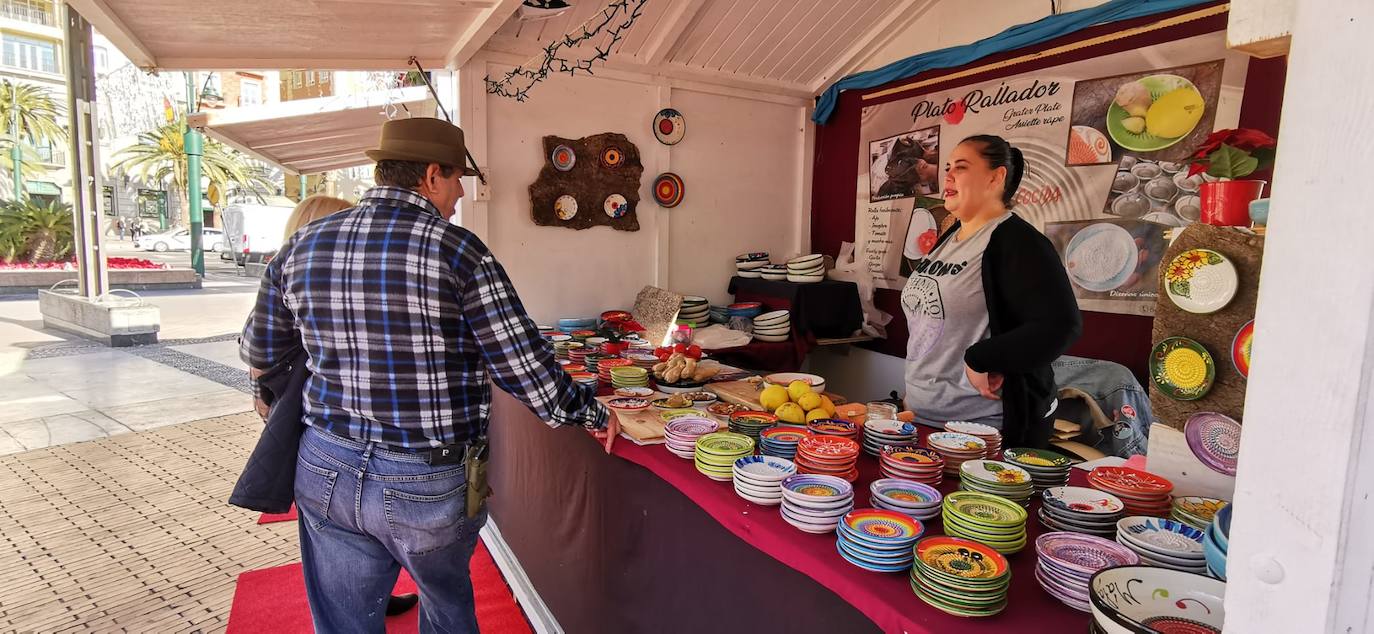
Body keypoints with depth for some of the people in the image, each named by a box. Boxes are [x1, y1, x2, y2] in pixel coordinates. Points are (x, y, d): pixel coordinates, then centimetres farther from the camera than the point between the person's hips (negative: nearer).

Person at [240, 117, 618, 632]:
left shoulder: (302, 247, -1)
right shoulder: (457, 252, -16)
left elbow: (258, 356, 12)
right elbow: (524, 365, -15)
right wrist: (591, 414, 0)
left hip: (326, 473, 4)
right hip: (427, 484, -4)